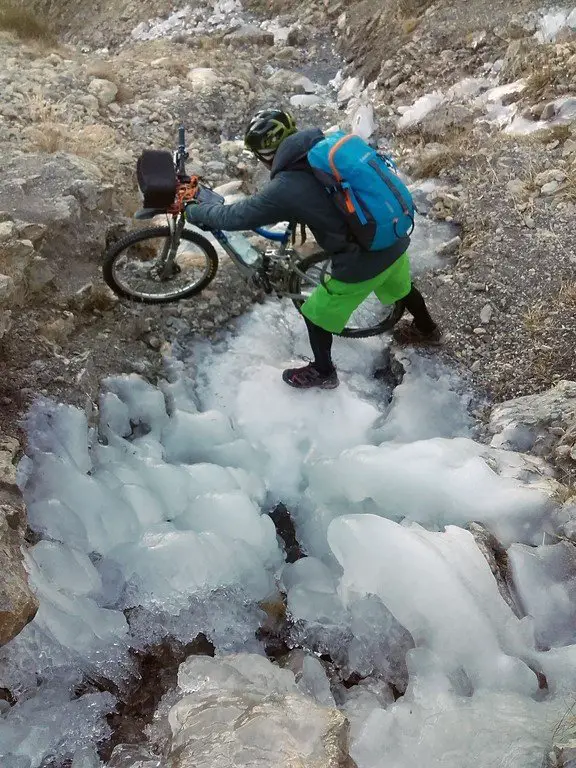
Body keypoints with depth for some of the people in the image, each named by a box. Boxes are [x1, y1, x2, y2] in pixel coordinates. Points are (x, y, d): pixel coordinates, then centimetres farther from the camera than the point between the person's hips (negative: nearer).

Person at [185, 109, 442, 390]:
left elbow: (233, 217, -8)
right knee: (402, 288, 36)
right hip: (396, 241, 7)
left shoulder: (284, 189, -18)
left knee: (316, 316, 17)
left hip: (360, 264, -7)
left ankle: (323, 373, 39)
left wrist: (193, 210, 9)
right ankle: (428, 330, 63)